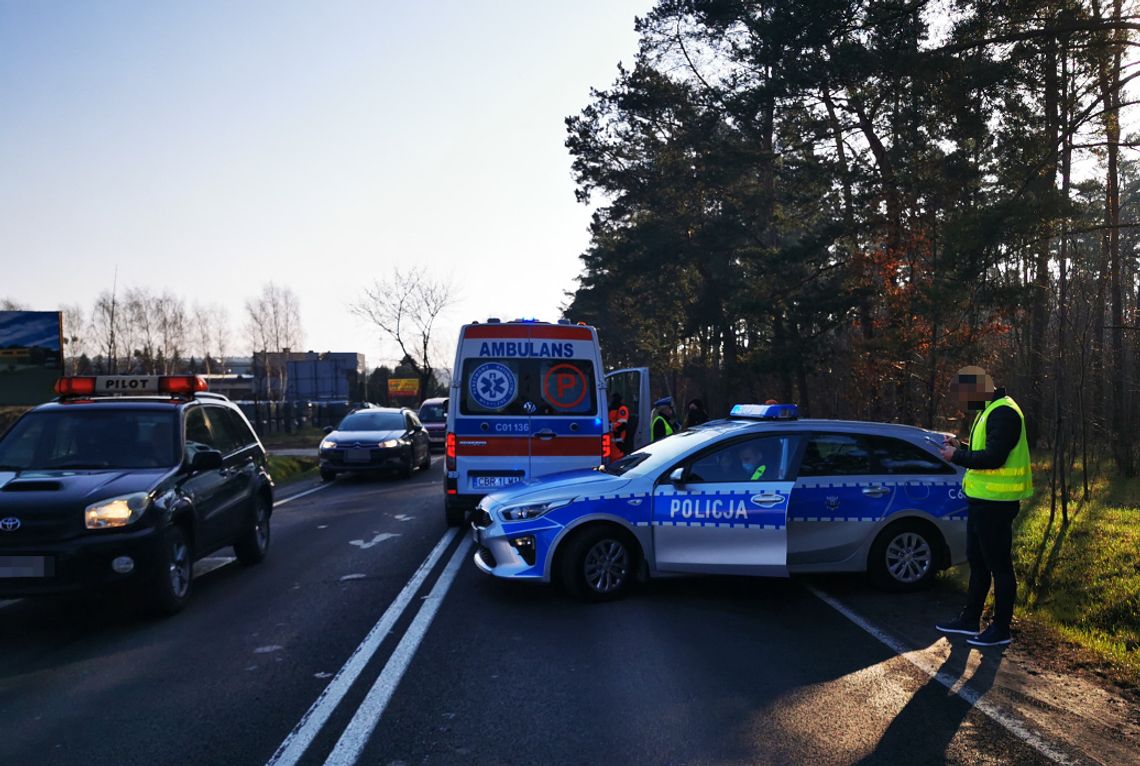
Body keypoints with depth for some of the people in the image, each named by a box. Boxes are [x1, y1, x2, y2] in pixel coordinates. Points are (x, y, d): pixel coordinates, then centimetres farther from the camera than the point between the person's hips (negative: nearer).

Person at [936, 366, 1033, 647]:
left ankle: (1001, 629, 11)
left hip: (995, 503, -11)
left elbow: (994, 457, -27)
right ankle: (970, 620, 28)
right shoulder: (990, 410, 15)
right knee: (977, 562, 17)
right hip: (982, 500, 11)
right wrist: (961, 448, 6)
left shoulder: (1003, 413, -19)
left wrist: (957, 456, -16)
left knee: (999, 565, 0)